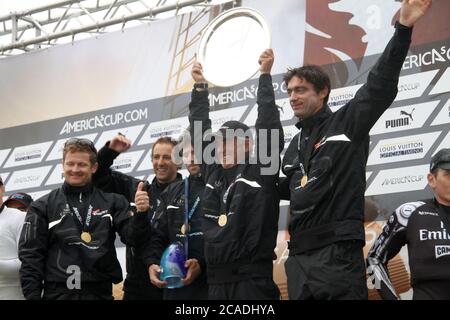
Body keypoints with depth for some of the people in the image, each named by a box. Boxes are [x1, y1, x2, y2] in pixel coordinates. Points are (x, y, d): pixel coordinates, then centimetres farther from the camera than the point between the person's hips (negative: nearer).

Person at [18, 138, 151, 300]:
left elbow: (132, 237, -2)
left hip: (101, 293, 1)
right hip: (57, 293, -1)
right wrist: (32, 296, -6)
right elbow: (31, 256, 2)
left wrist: (140, 213, -21)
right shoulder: (43, 207, 4)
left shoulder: (112, 202, 6)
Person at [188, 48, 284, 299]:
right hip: (217, 280, 6)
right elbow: (200, 132, 19)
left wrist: (265, 76, -3)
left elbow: (269, 126, -5)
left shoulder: (261, 171, 0)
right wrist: (200, 87, 21)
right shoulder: (213, 173, 14)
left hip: (252, 279, -5)